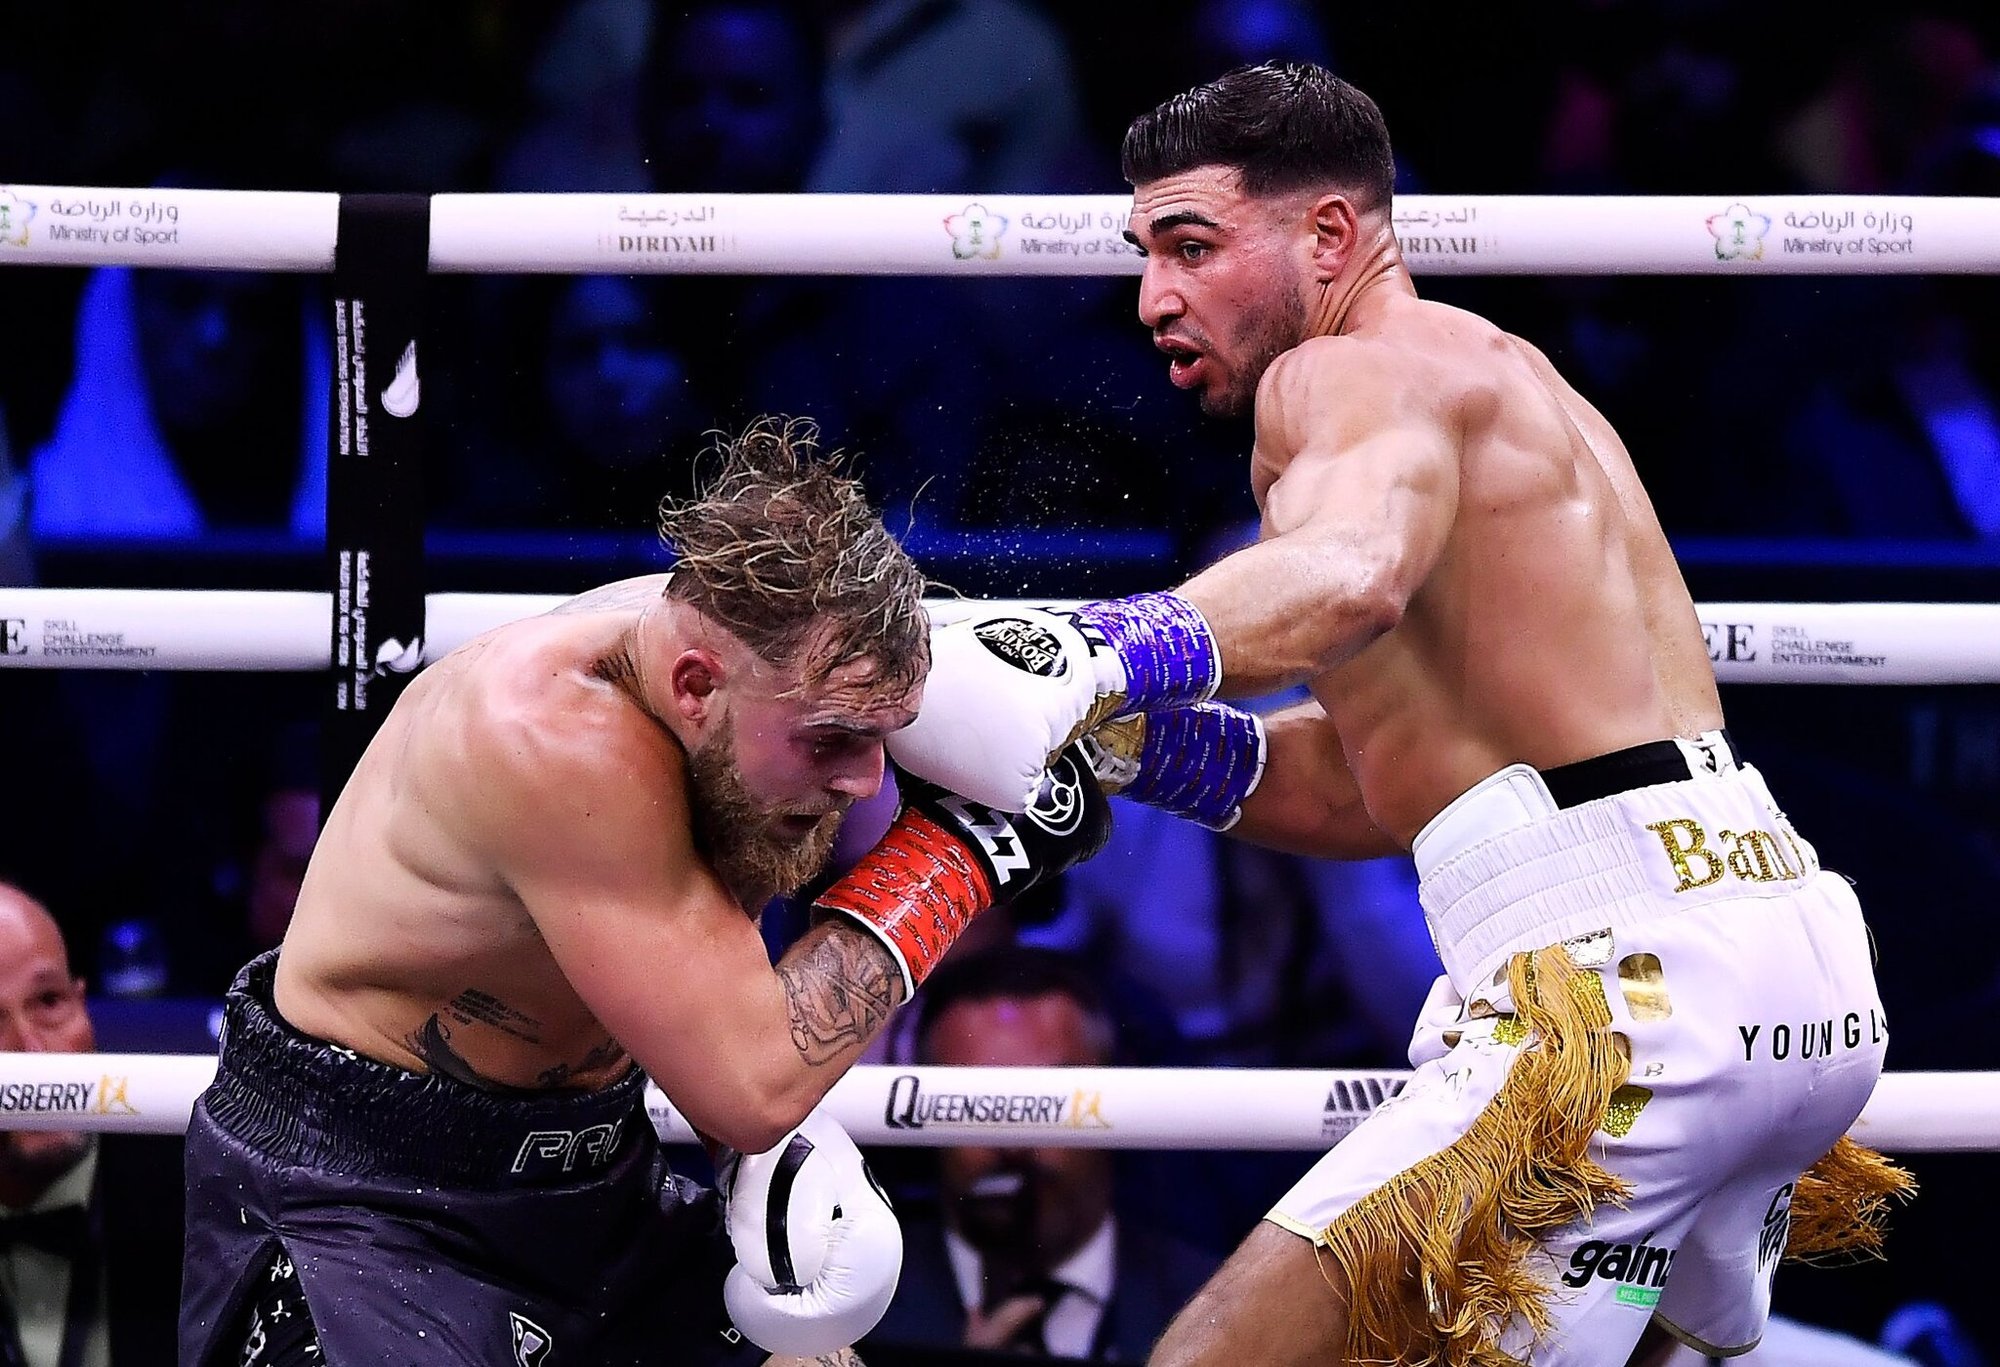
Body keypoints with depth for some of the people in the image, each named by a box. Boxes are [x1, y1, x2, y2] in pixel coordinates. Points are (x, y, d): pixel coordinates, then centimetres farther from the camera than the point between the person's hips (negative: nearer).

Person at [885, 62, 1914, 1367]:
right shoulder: (1502, 377, 27)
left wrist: (1092, 659, -43)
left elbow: (1353, 571, -29)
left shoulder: (1353, 373, -3)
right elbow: (1370, 788, 24)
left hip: (1635, 966, -10)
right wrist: (1122, 737, 12)